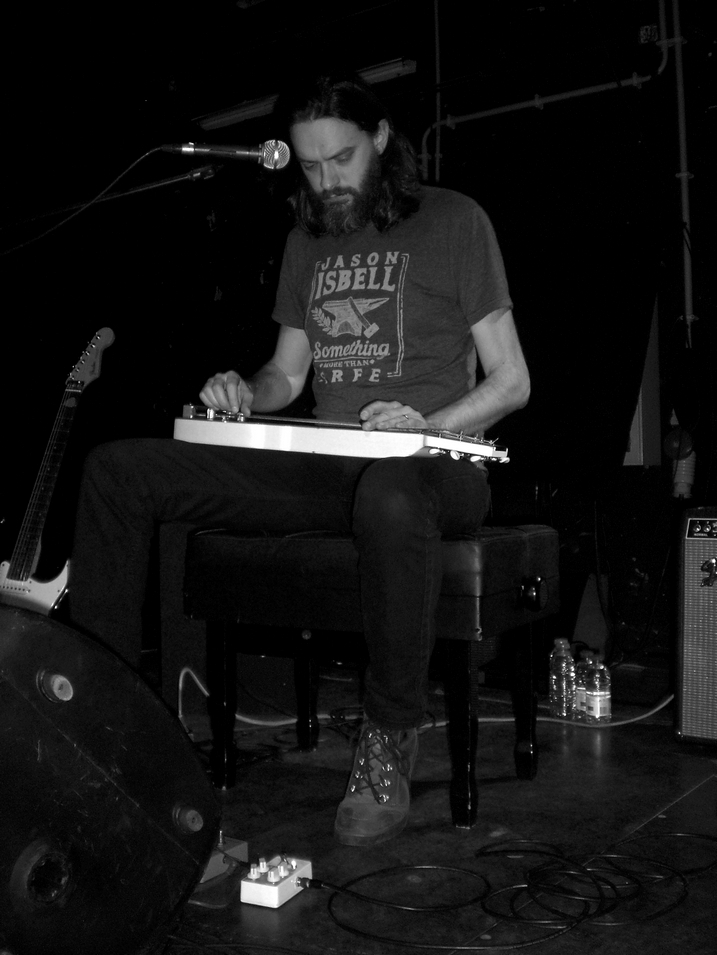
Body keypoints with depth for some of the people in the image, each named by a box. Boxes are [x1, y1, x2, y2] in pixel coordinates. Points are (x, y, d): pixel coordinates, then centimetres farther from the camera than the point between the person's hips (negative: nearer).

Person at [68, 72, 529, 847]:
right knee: (116, 470, -11)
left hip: (433, 463, -5)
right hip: (323, 468, 5)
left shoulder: (453, 221, 3)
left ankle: (389, 743, -25)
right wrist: (246, 394, -1)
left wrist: (424, 426, -18)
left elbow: (510, 382, -1)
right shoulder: (308, 238, 19)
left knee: (388, 494, -45)